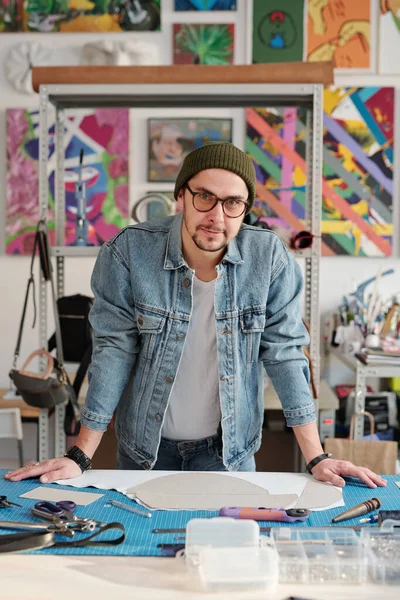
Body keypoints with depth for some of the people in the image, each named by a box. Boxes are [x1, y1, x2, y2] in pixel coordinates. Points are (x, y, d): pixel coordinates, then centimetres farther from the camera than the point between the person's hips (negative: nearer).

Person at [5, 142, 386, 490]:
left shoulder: (269, 257, -15)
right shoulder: (128, 252, -17)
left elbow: (285, 353, -10)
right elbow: (115, 349, -13)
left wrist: (316, 459, -13)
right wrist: (80, 456, -15)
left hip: (230, 452, 0)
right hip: (145, 450, 1)